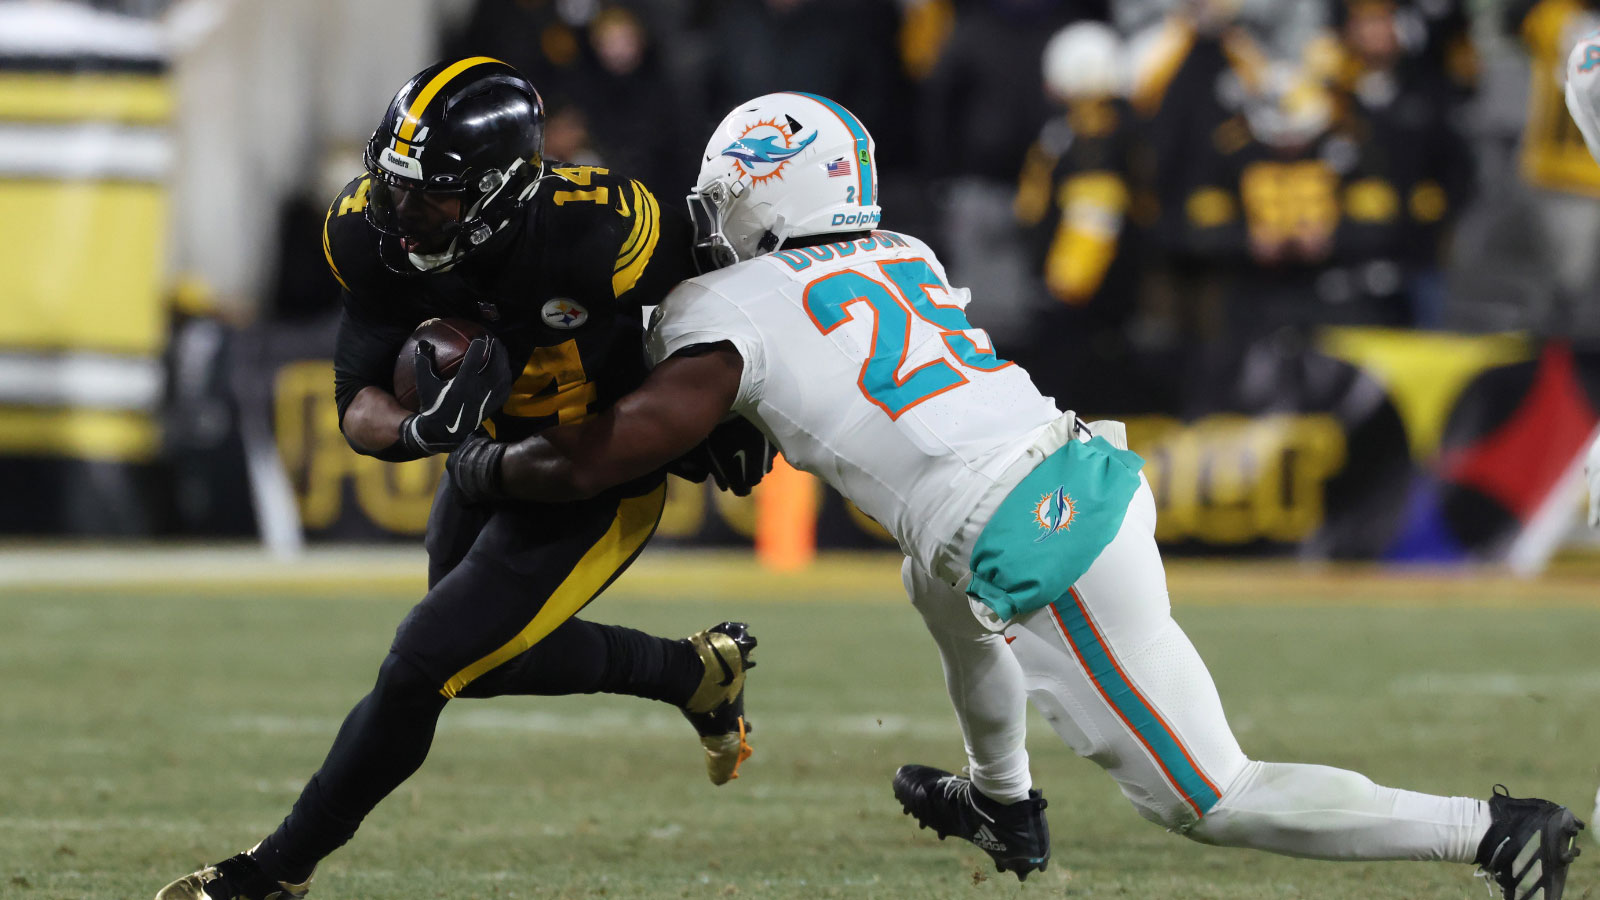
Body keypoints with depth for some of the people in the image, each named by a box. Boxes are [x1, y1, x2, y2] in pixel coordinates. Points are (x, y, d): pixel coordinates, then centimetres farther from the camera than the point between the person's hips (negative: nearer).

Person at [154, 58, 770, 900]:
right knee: (494, 659, 26)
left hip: (595, 489, -6)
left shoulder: (591, 231, -36)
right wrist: (422, 429, -40)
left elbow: (709, 274, -14)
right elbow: (358, 404, -18)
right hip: (492, 454, 6)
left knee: (420, 668, -9)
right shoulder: (370, 233, -23)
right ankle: (698, 673, 47)